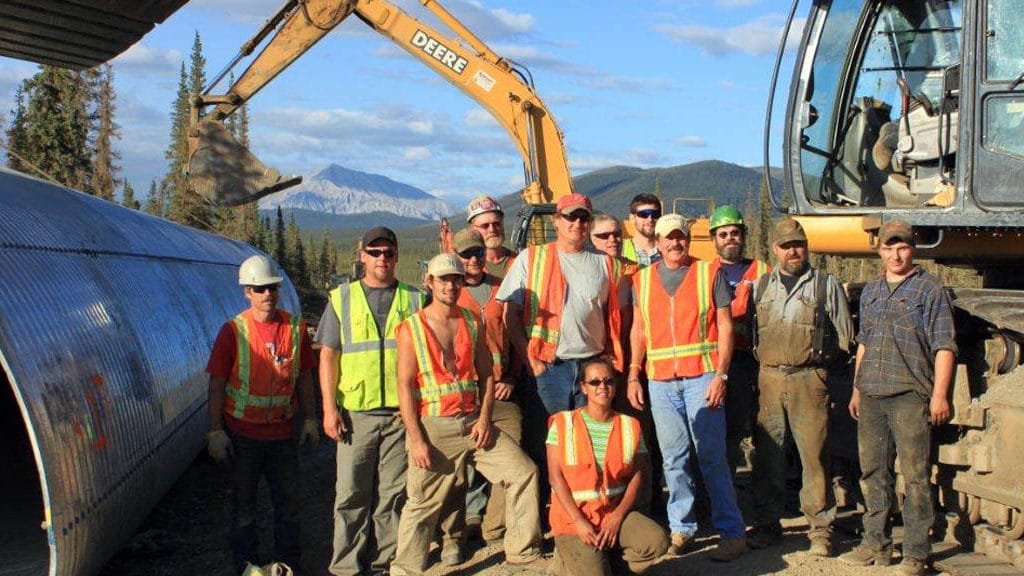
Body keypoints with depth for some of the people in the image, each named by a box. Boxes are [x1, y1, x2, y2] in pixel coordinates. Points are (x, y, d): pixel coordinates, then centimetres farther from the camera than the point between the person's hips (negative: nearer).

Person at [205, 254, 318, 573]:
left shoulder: (295, 327, 0)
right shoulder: (233, 331, -9)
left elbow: (303, 376, 8)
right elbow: (217, 384, -8)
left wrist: (310, 419, 7)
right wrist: (215, 431, -11)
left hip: (281, 430, 3)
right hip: (243, 432, -3)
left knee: (288, 499, 10)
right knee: (244, 502, 9)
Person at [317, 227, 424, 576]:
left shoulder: (413, 299, 10)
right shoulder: (342, 298, 9)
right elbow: (328, 356, 7)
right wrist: (329, 408, -2)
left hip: (401, 410, 1)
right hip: (355, 412, 0)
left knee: (393, 493, 6)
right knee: (351, 494, 1)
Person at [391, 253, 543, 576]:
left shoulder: (473, 324, 9)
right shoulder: (411, 329, -4)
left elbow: (486, 375, 10)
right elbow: (405, 386, -7)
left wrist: (484, 419, -5)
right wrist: (416, 439, -13)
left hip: (472, 422, 4)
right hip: (432, 426, -4)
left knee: (524, 472, -2)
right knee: (422, 504, 0)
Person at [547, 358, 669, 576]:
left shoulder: (630, 426, 7)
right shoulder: (563, 424, 0)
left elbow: (636, 477, 1)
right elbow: (556, 478, -6)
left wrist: (617, 518, -14)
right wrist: (580, 522, -15)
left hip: (615, 512, 3)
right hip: (573, 517, -3)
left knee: (657, 541, -24)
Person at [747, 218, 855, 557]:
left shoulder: (827, 284, 10)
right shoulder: (761, 286, 16)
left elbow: (844, 336, 11)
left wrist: (824, 356, 2)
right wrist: (759, 362, 8)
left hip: (809, 379, -3)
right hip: (768, 377, 3)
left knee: (814, 455, -4)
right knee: (767, 455, 5)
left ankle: (820, 529, 3)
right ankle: (767, 524, 16)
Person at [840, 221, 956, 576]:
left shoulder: (930, 289, -1)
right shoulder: (870, 291, 17)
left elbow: (944, 346, -5)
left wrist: (939, 394, -12)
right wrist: (857, 389, 20)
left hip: (910, 396, -6)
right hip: (871, 396, 6)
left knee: (915, 476, -4)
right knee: (873, 472, 11)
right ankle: (876, 545, 21)